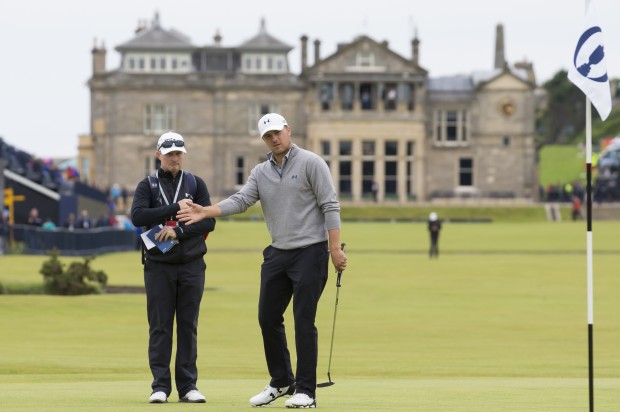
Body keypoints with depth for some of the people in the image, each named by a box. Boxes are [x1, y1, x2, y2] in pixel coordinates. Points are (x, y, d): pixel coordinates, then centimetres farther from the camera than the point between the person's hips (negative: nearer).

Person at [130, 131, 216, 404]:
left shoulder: (196, 184, 7)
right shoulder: (147, 186, 5)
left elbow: (209, 222, -1)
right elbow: (137, 217, -13)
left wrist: (178, 231, -15)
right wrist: (175, 208, -17)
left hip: (191, 266, 1)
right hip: (159, 266, -1)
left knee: (188, 327, 3)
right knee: (160, 327, -2)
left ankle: (188, 386, 6)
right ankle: (160, 386, 0)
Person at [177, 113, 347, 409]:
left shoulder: (311, 163, -6)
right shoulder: (260, 172, 11)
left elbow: (330, 206, -9)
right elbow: (241, 200, -2)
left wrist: (335, 248, -15)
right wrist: (205, 212, -17)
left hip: (310, 251, -6)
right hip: (277, 253, 6)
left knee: (304, 321, -6)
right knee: (268, 317, 8)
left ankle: (306, 391, 0)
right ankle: (281, 382, 23)